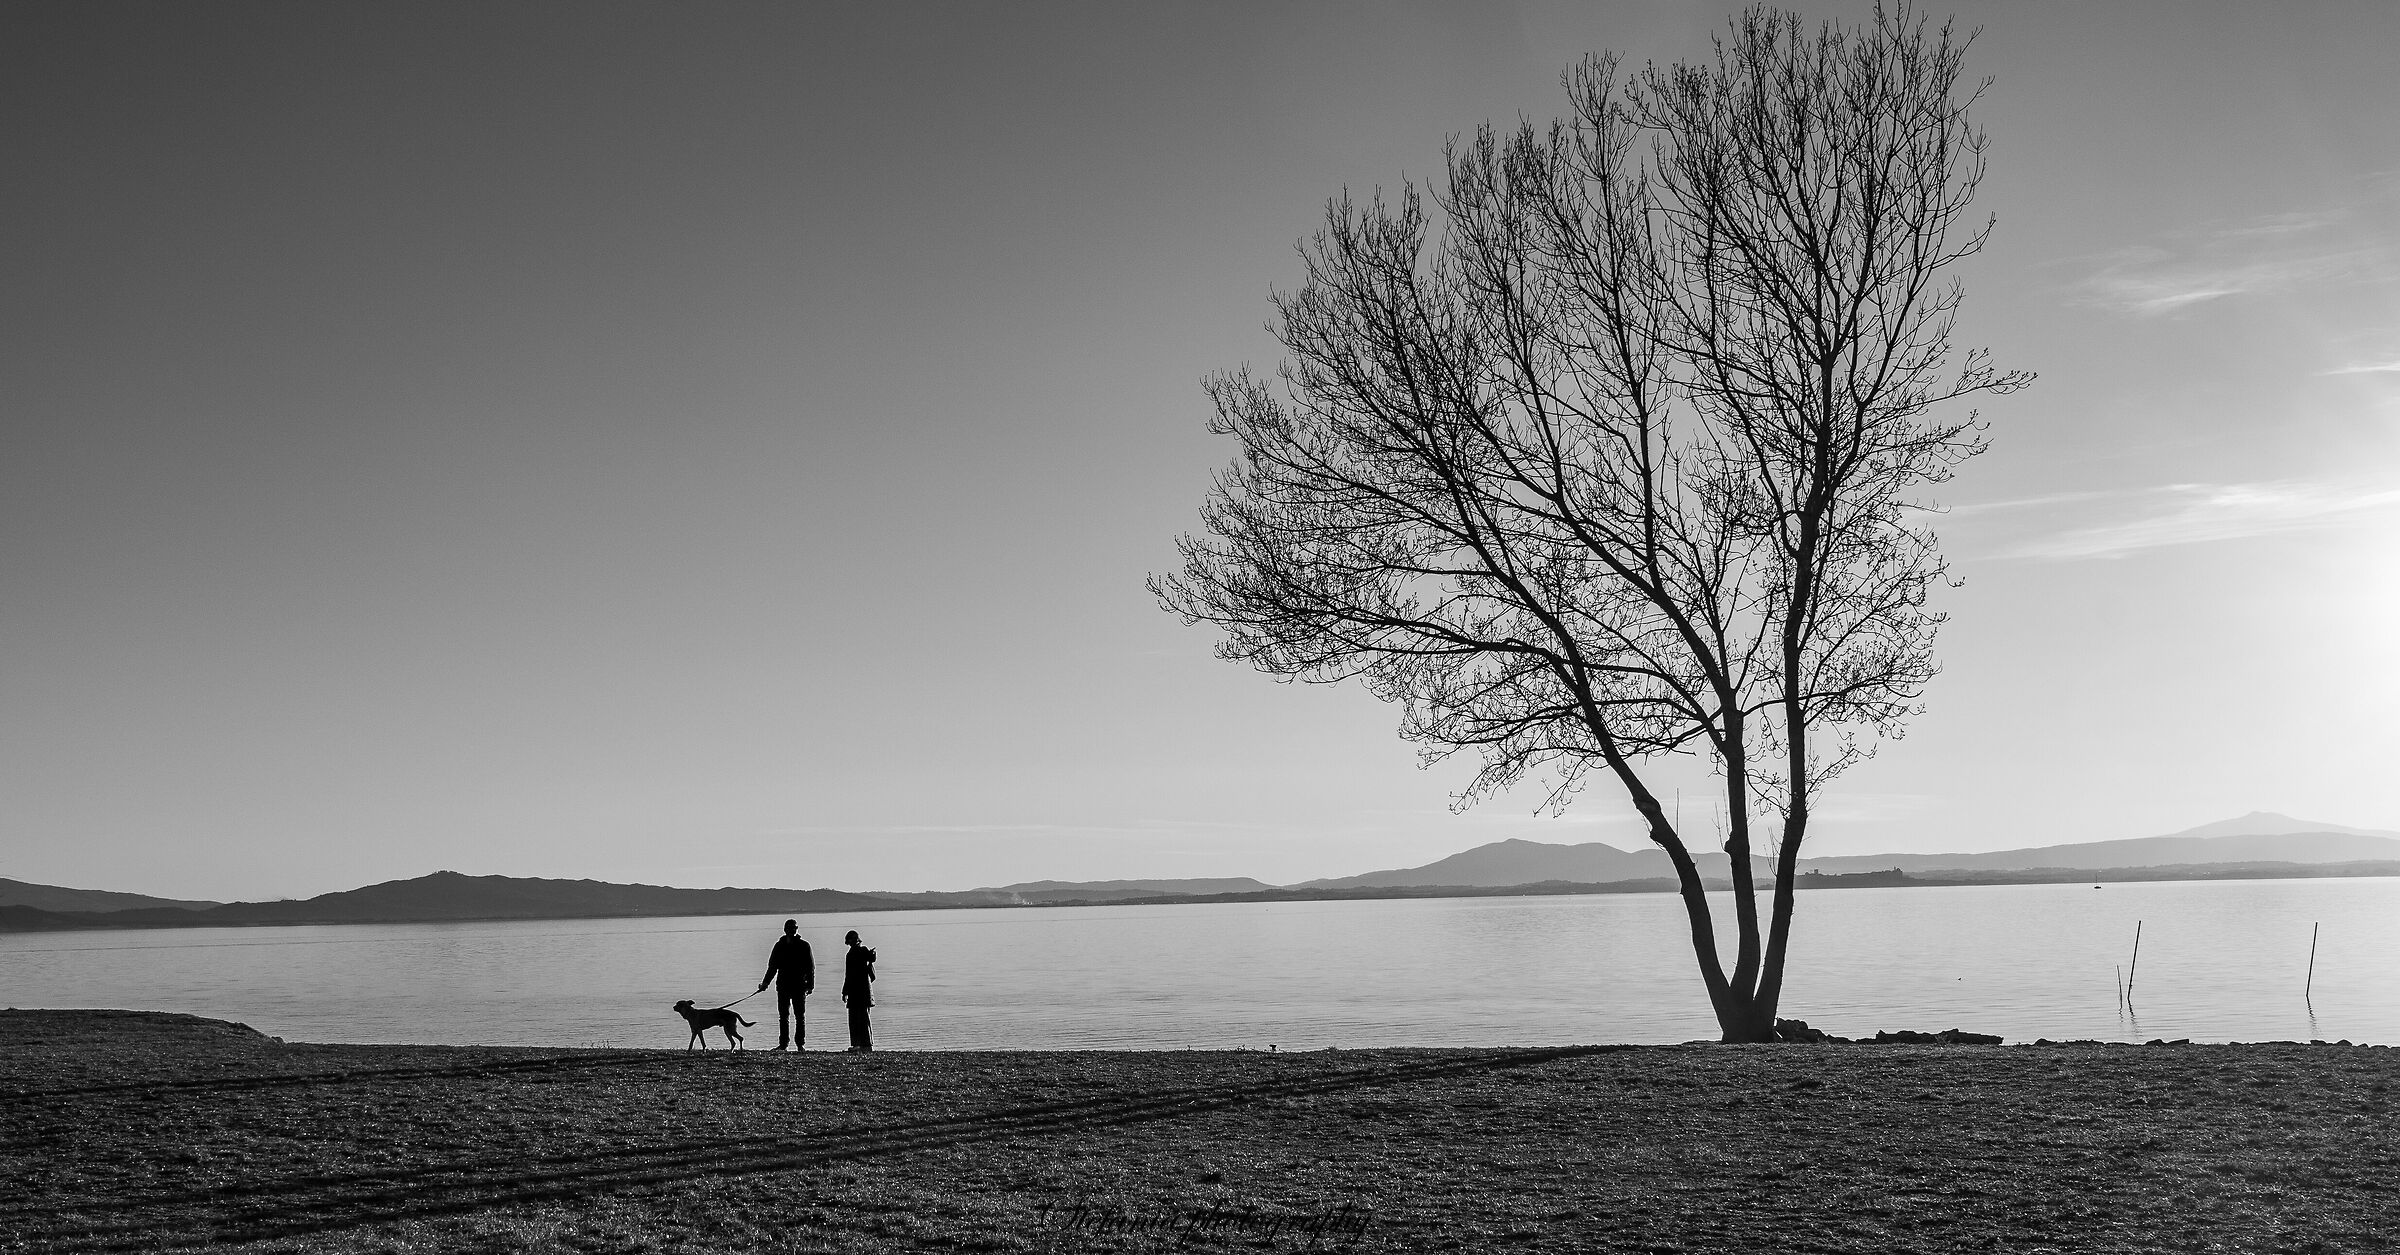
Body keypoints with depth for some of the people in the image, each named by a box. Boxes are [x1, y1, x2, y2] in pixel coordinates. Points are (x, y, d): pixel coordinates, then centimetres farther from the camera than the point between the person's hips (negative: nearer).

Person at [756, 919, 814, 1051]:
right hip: (783, 986, 3)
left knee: (800, 1016, 0)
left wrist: (810, 984, -7)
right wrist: (765, 982, 8)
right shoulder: (779, 946, 7)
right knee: (783, 1016, 5)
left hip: (800, 986, -3)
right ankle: (783, 1044, 9)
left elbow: (811, 966, 0)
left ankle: (800, 1044, 5)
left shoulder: (804, 946, 0)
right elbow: (772, 966, 13)